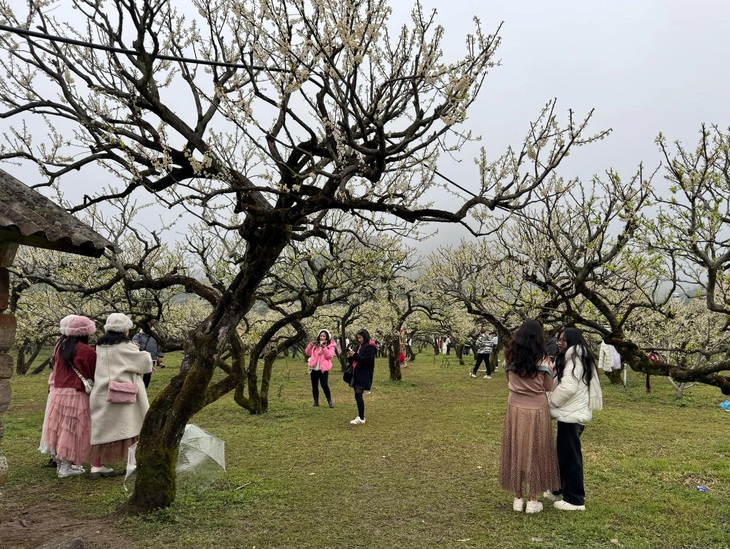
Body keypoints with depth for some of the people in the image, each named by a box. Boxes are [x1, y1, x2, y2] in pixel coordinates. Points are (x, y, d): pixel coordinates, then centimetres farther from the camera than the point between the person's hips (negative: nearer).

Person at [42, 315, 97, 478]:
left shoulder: (61, 347, 6)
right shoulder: (87, 351, -14)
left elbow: (57, 369, 16)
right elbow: (92, 375, -5)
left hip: (58, 392, 7)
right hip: (76, 395, -7)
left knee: (60, 428, 16)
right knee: (72, 430, 2)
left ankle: (61, 462, 26)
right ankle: (66, 467, 8)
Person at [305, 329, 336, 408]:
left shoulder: (331, 346, 2)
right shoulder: (315, 344, 11)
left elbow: (329, 356, -12)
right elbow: (307, 353, 8)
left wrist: (324, 348, -21)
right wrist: (310, 345, -8)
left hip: (323, 369, -4)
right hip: (314, 368, 4)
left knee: (324, 385, -12)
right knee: (314, 385, 8)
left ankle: (329, 401, 5)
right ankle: (316, 401, 19)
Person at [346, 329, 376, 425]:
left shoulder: (369, 347, -9)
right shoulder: (359, 346, 16)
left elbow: (367, 360, -21)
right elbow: (354, 361, 19)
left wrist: (355, 355, -19)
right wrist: (350, 357, -3)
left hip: (364, 375, -8)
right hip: (357, 374, 8)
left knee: (358, 395, -13)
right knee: (358, 396, 9)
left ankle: (361, 418, -10)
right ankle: (360, 416, 17)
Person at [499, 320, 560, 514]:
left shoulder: (511, 357, -1)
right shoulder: (542, 359, -9)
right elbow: (548, 387, -1)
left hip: (515, 409, 2)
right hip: (536, 410, -2)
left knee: (516, 452, 11)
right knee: (534, 453, 8)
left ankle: (518, 499, 19)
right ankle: (532, 501, 15)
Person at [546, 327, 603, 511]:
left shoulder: (574, 360, -17)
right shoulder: (571, 359, 15)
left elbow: (567, 388, -24)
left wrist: (551, 401, -10)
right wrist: (553, 398, 6)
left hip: (572, 415, -10)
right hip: (571, 413, 10)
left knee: (570, 456, -2)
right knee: (563, 454, 19)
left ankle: (575, 500, 6)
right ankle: (561, 490, 31)